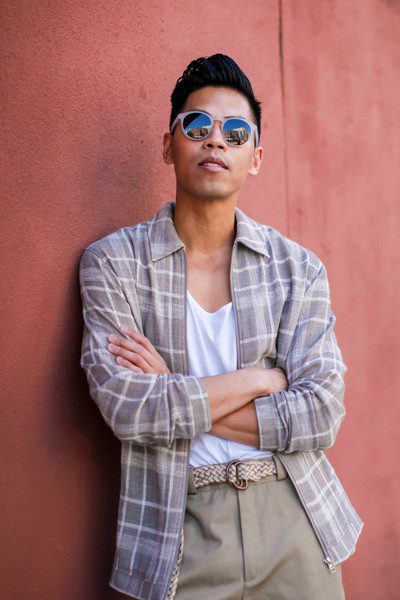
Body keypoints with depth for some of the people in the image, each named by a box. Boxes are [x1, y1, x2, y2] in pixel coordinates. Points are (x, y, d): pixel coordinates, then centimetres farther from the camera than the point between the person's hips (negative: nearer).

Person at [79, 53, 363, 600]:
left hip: (295, 517, 2)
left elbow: (321, 415, -8)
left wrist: (177, 398, -13)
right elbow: (124, 407, -15)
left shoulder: (299, 267, 0)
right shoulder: (112, 262, -5)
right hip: (181, 531, -2)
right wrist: (259, 378, -11)